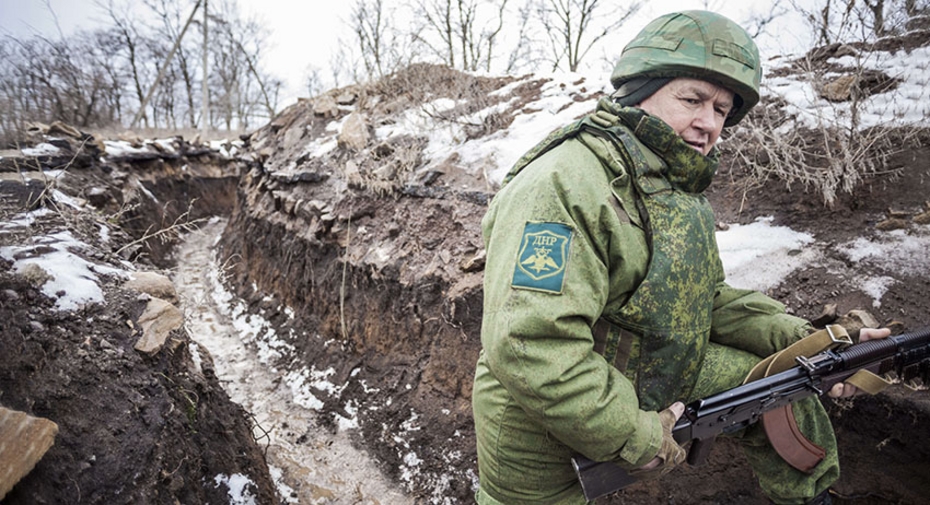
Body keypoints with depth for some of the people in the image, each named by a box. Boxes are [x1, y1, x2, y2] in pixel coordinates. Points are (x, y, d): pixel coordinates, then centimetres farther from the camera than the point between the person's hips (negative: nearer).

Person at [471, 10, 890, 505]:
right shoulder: (565, 184, -29)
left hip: (652, 384, 8)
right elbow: (528, 347, -36)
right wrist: (636, 438, -25)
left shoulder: (677, 187, 5)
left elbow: (708, 299, 11)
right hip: (543, 432, -8)